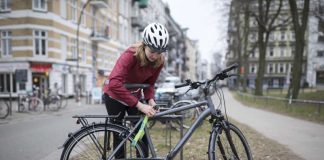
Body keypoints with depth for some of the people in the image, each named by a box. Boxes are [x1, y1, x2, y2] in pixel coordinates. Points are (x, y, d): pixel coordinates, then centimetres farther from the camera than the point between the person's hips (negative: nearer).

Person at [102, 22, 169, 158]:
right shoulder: (131, 54, -33)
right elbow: (114, 84, -44)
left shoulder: (159, 60, -16)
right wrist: (139, 105, -45)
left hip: (134, 94, 5)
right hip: (115, 93, -4)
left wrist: (150, 99, -23)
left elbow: (150, 83, -4)